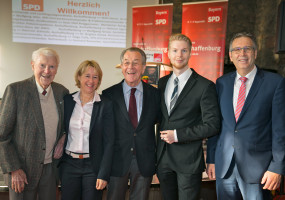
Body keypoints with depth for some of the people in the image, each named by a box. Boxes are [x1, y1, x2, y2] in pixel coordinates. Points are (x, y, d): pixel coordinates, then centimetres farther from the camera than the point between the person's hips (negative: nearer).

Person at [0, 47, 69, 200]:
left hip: (51, 168, 4)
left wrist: (63, 138, -2)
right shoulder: (15, 90, -13)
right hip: (22, 169, -4)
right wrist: (13, 169, -13)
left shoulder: (62, 92, 1)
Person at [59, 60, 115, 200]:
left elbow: (109, 142, -7)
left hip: (93, 166, -2)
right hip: (68, 164, 3)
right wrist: (57, 162, 4)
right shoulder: (67, 100, 3)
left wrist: (103, 175, -11)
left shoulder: (105, 105, -6)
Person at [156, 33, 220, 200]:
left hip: (188, 160, -5)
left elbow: (212, 125, -14)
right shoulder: (162, 83, 9)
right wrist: (161, 140, 11)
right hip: (163, 157, 6)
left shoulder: (205, 86, -10)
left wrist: (177, 135, -17)